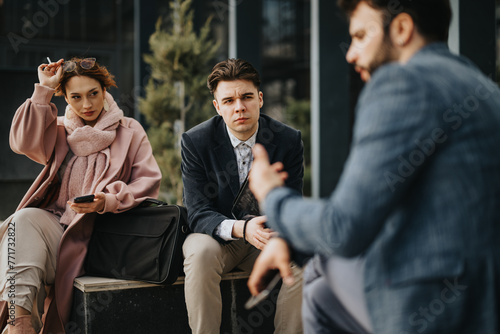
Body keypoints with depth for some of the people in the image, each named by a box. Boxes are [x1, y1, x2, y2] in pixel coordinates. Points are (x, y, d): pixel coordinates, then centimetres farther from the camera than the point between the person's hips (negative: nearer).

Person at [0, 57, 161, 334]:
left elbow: (149, 181, 0)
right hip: (53, 220, 3)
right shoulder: (59, 130, 20)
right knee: (23, 220, -31)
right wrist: (43, 90, 1)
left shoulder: (129, 131, 12)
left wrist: (108, 201, -17)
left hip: (98, 228, -3)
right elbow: (24, 143, -3)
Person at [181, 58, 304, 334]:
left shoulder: (289, 140, -6)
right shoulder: (195, 142, -11)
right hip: (216, 237, -1)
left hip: (268, 237, 2)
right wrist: (240, 228, -36)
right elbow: (198, 214, -15)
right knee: (200, 253, -34)